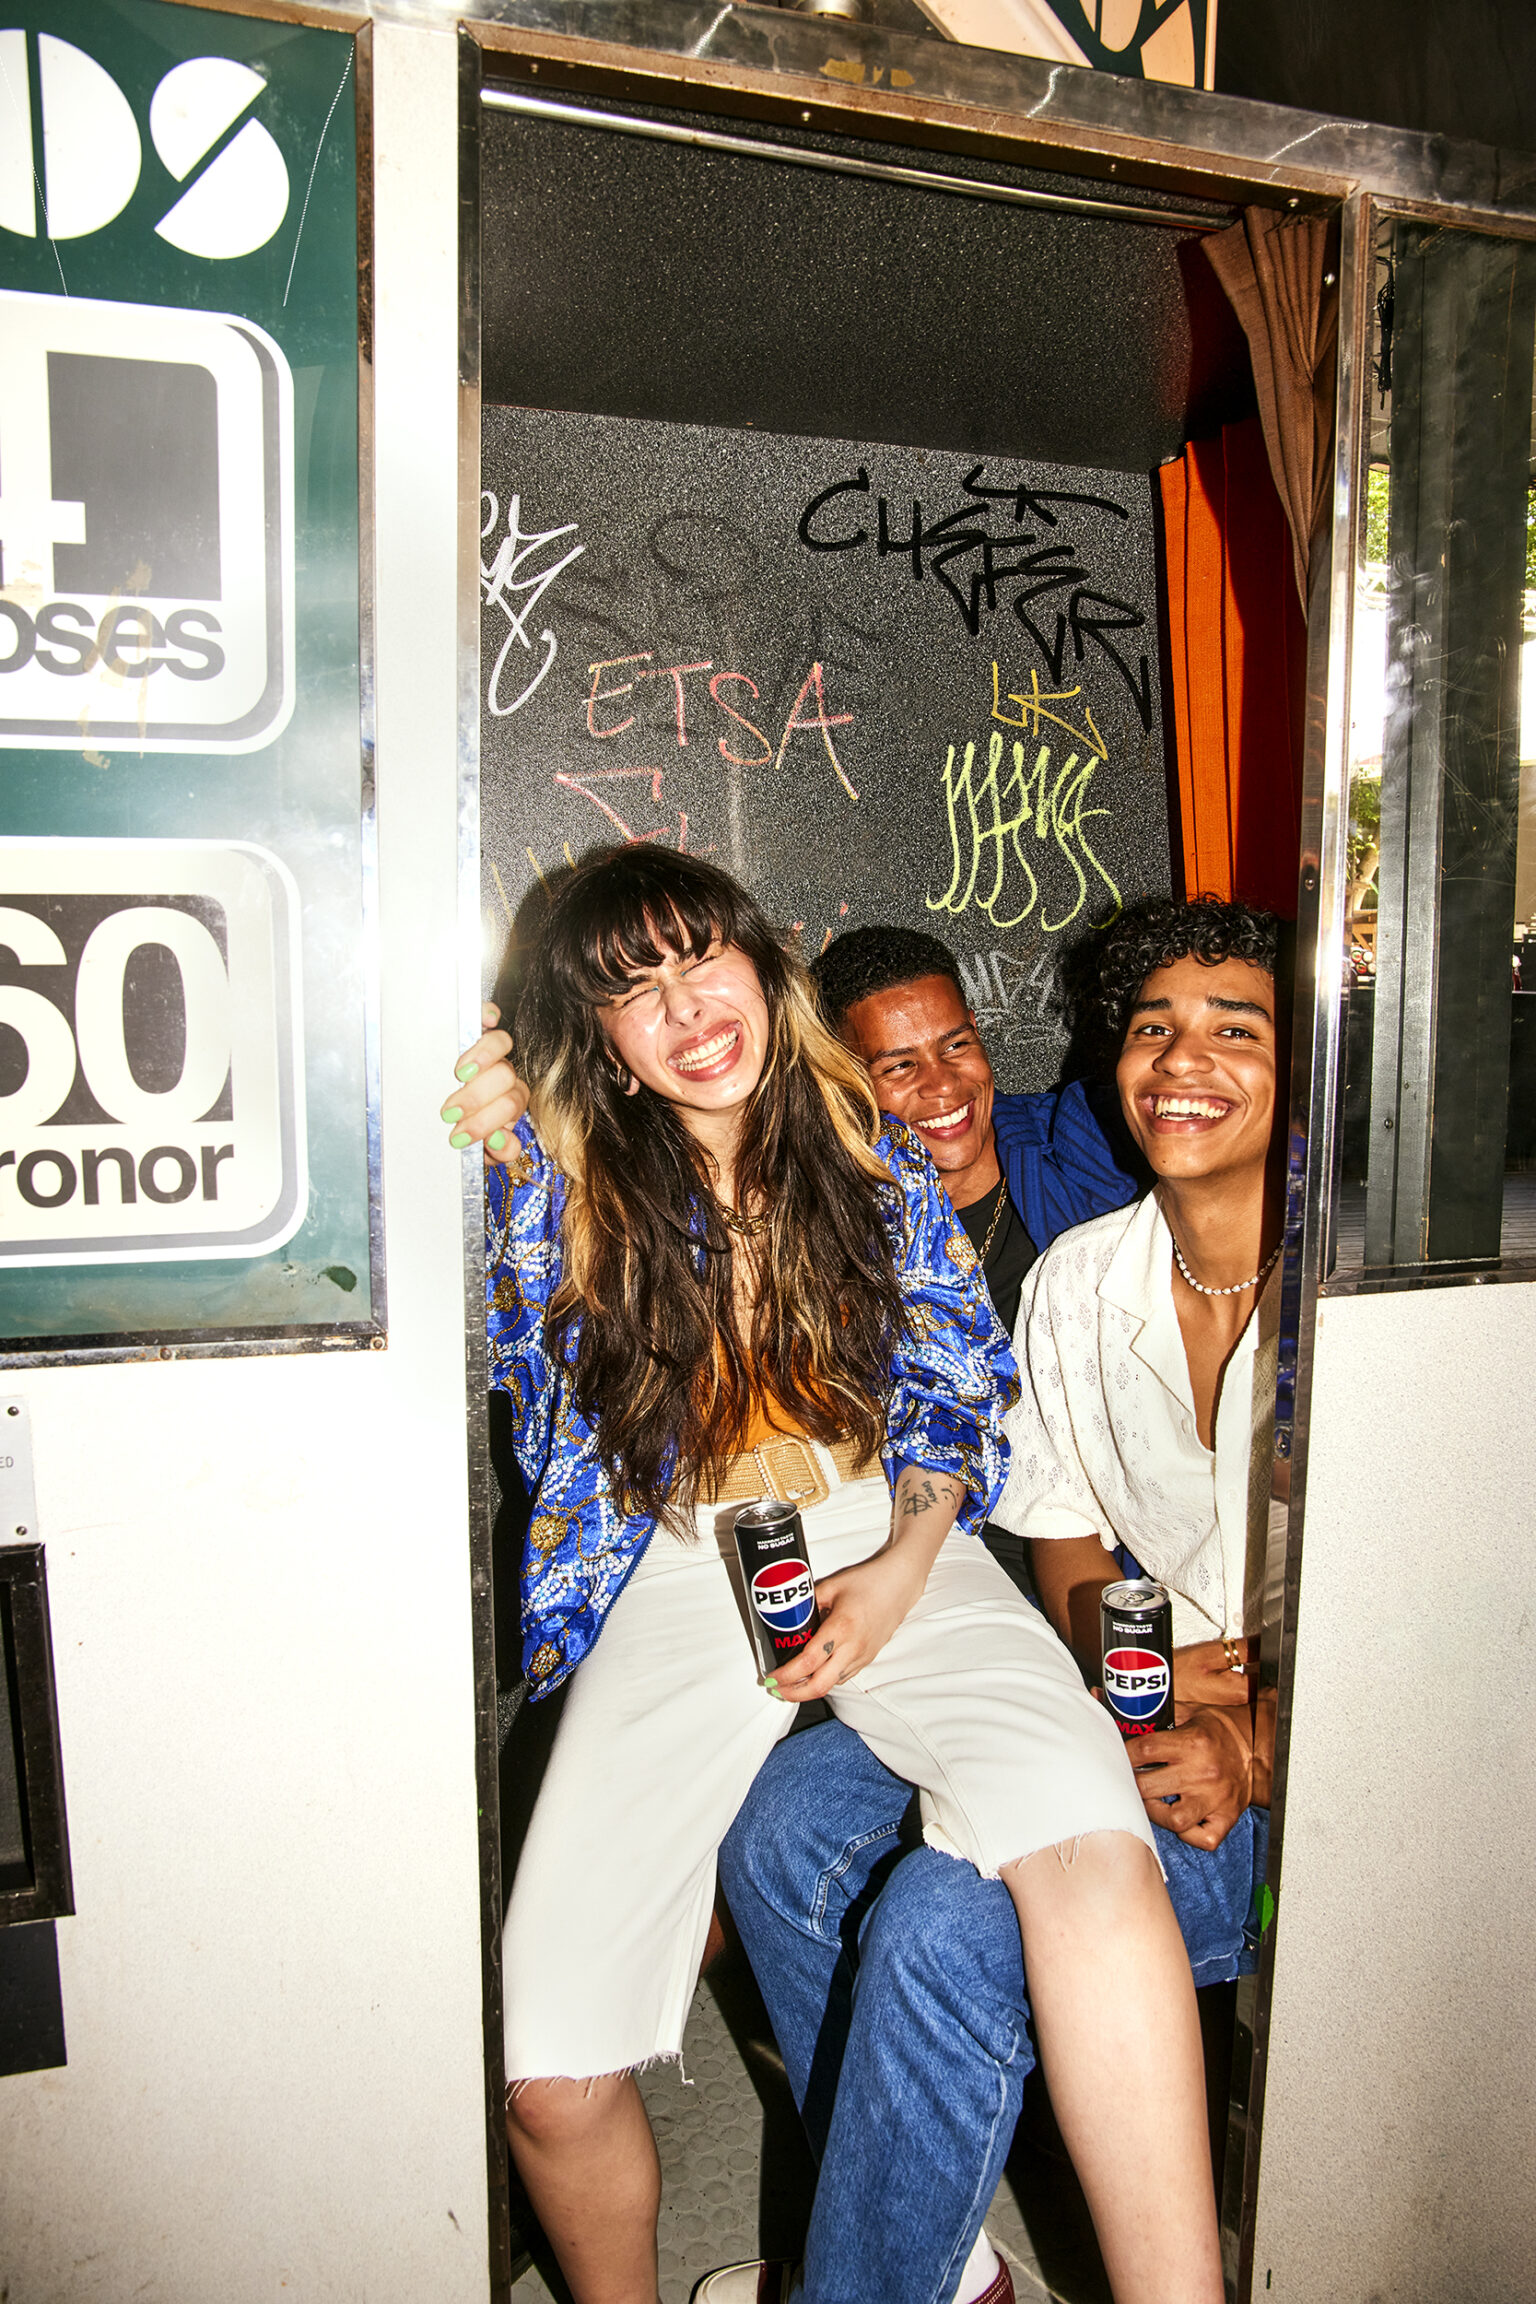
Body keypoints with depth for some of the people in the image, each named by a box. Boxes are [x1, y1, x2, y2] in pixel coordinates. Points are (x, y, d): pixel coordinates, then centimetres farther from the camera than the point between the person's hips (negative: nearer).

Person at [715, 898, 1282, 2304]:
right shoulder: (1075, 1281, 1)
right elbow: (1068, 1552, 8)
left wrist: (1258, 1750, -24)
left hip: (1321, 1771, -6)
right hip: (1136, 1717, 6)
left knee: (945, 1922, -26)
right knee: (788, 1819, -8)